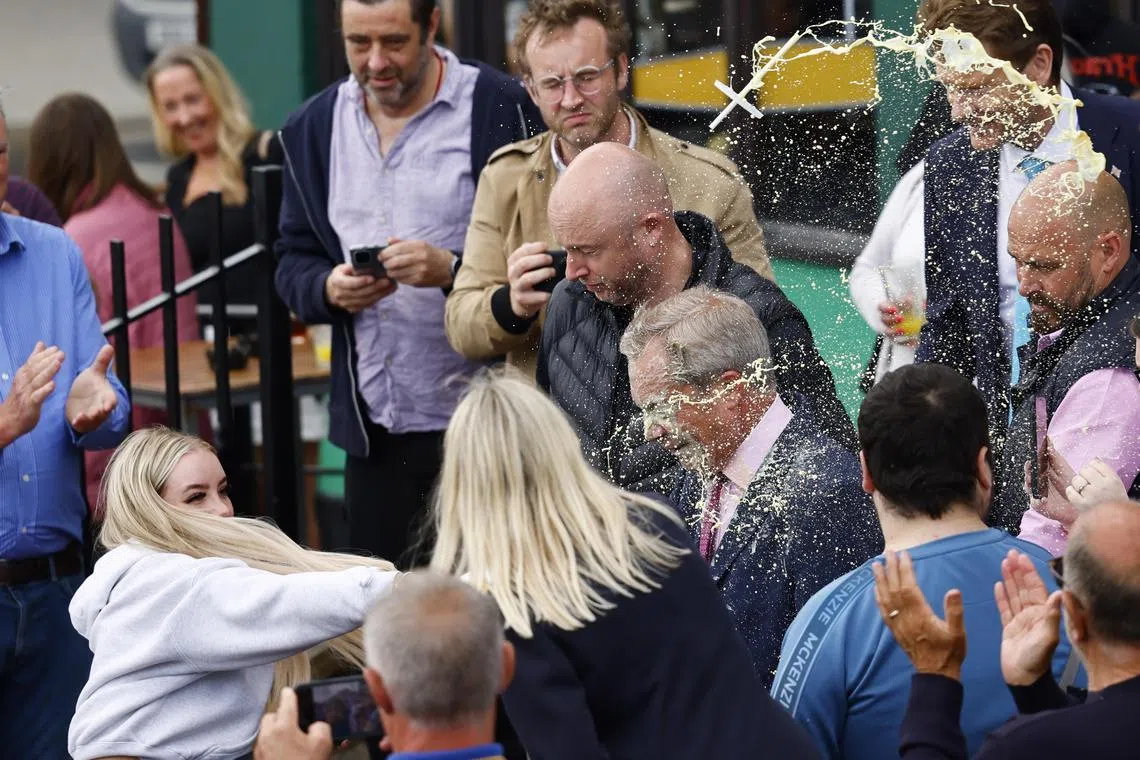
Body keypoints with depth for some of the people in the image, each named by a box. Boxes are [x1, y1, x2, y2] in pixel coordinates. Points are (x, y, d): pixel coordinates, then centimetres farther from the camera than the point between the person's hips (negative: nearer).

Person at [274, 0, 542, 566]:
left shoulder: (500, 109, -7)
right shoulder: (314, 128, 10)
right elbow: (293, 261, 13)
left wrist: (452, 270, -23)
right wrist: (329, 288, -9)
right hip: (374, 431, 5)